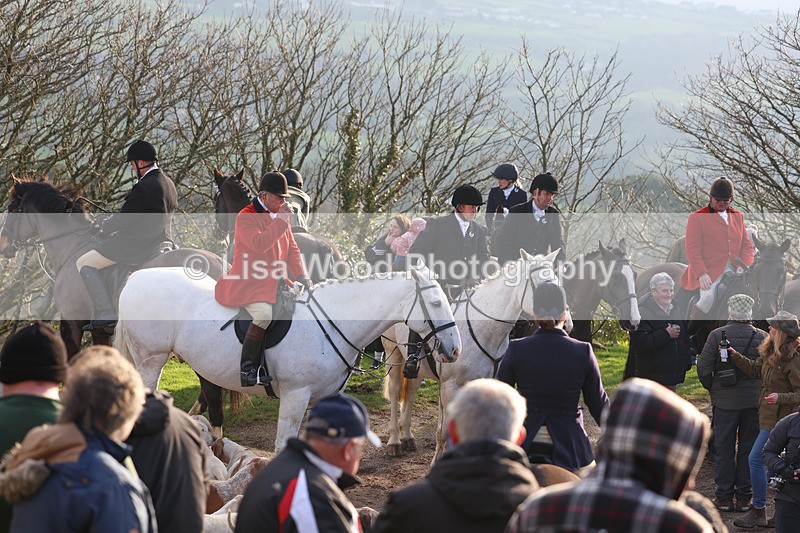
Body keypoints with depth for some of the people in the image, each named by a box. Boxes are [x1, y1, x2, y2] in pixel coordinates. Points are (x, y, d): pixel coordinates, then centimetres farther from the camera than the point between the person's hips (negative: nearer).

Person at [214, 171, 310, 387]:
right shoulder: (246, 217, -8)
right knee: (265, 314, -33)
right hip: (248, 284, -8)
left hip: (274, 283, 8)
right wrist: (281, 220, -20)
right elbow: (259, 244, -26)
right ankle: (247, 370, -23)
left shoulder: (278, 215, 16)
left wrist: (301, 276, 2)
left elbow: (292, 249, 18)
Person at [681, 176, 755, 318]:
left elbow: (747, 245, 20)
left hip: (734, 270, 5)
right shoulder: (697, 218, 7)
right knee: (708, 297, -32)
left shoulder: (738, 217, 23)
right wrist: (701, 274, -15)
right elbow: (692, 249, -1)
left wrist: (744, 268, 1)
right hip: (709, 272, -5)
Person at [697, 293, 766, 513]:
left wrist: (712, 389, 8)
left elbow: (703, 368, -8)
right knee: (749, 449, 9)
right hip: (754, 402, 1)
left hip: (725, 402, -1)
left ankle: (724, 497, 10)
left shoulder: (717, 335, -8)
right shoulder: (763, 337, -6)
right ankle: (744, 498, 11)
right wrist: (761, 390, 12)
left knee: (724, 448, 8)